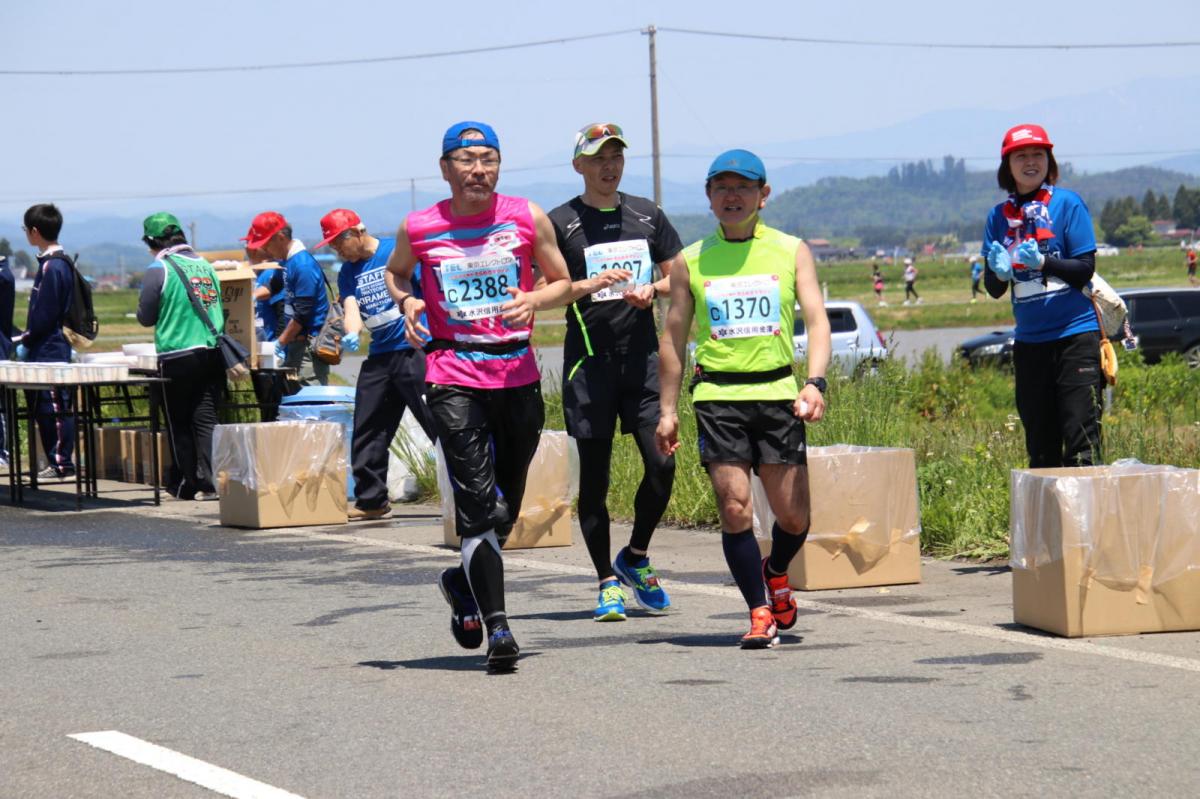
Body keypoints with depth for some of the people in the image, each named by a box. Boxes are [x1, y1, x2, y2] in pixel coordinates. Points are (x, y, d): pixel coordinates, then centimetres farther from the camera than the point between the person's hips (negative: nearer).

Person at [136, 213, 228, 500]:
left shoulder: (158, 269, -7)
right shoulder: (205, 266, 11)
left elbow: (146, 317, -3)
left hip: (177, 357, -5)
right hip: (212, 354, 5)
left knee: (179, 423, 6)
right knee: (206, 419, 5)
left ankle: (186, 484, 9)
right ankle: (209, 482, -3)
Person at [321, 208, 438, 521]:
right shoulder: (347, 272, 14)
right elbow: (352, 308, 1)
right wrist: (351, 334, -21)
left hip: (415, 350, -7)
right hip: (378, 355, 7)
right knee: (367, 431, 8)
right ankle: (371, 501, 17)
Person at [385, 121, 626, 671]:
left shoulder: (528, 218, 1)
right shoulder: (418, 229, 0)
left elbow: (562, 282, 11)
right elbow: (395, 272, 20)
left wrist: (532, 300, -10)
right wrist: (406, 302, -1)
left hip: (518, 375, 3)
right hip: (453, 378, -3)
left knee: (507, 504, 13)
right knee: (479, 504, -12)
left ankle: (465, 582, 40)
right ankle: (496, 626, -12)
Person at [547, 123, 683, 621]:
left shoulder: (648, 216, 12)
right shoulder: (561, 223, 0)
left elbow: (679, 278, 17)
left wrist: (651, 289, -4)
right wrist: (589, 286, -20)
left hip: (642, 355, 3)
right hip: (589, 360, -3)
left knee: (661, 462, -7)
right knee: (594, 475, 0)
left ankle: (635, 557, 16)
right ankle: (608, 583, 9)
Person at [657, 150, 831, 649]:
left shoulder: (791, 251, 6)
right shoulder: (690, 261, 8)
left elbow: (817, 319, -1)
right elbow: (674, 336, 12)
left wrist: (815, 382, -17)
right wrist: (667, 410, 8)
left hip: (777, 392, 0)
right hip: (717, 395, 0)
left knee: (793, 517, 1)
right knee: (734, 509, -11)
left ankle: (775, 575, 33)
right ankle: (760, 613, -1)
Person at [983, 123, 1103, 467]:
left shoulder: (1067, 203, -2)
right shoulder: (1000, 216, 9)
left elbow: (1085, 269, -6)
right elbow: (993, 289, 8)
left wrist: (1042, 262, -22)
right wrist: (1000, 272, -14)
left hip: (1075, 334, -4)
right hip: (1029, 341, 4)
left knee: (1080, 439, -9)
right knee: (1040, 447, 7)